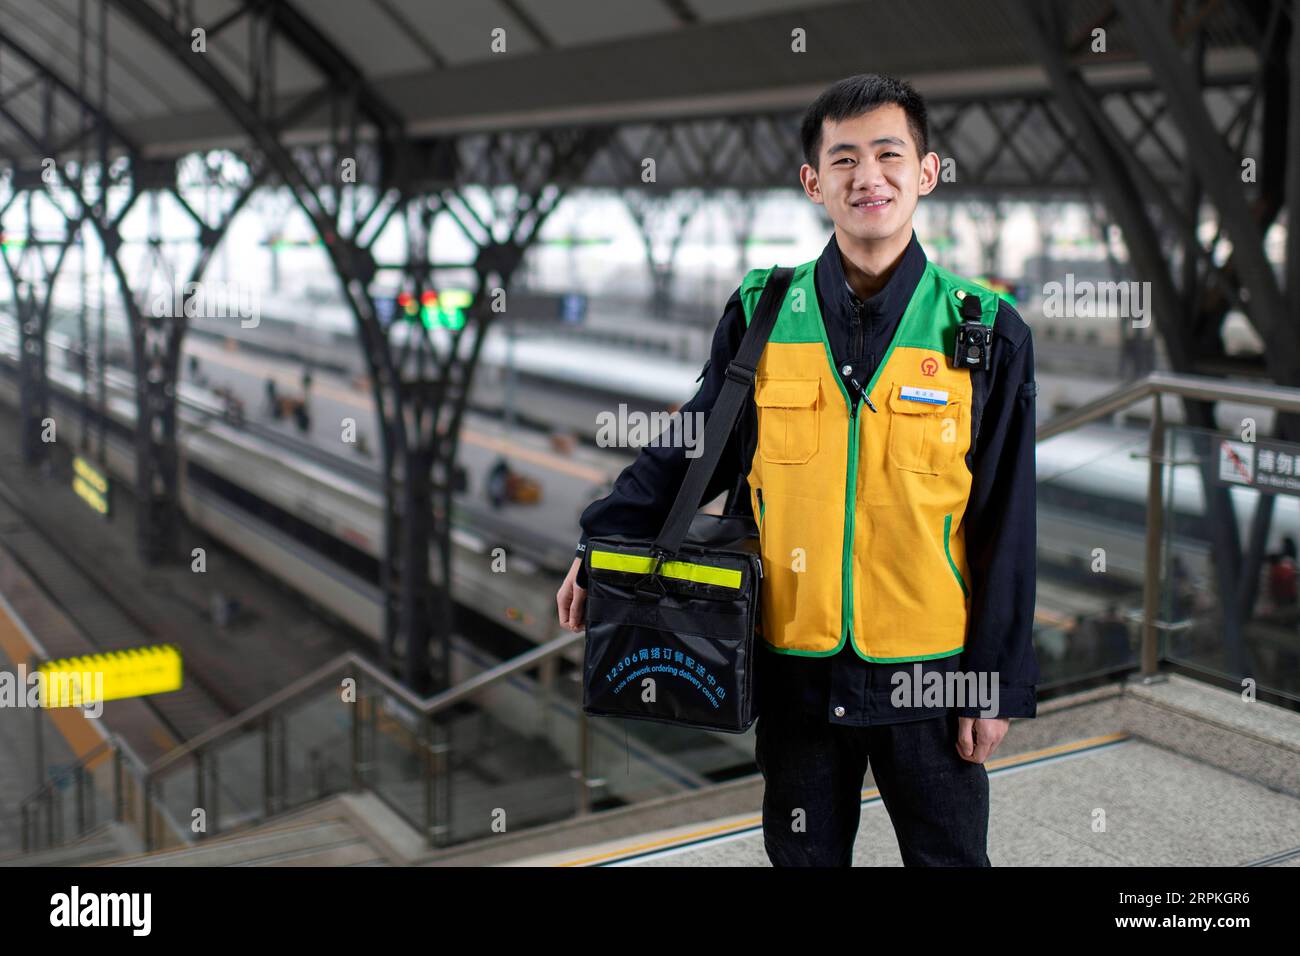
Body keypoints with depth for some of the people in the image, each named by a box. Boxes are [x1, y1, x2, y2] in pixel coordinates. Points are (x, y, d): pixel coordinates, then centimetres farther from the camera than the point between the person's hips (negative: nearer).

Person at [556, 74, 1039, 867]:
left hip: (927, 673, -1)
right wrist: (599, 547, -2)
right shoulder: (762, 314, -1)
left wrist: (997, 682, -2)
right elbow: (692, 450, 9)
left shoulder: (986, 332, -4)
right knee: (805, 855, 16)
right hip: (795, 664, 1)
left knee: (948, 853, 13)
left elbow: (1006, 530, -2)